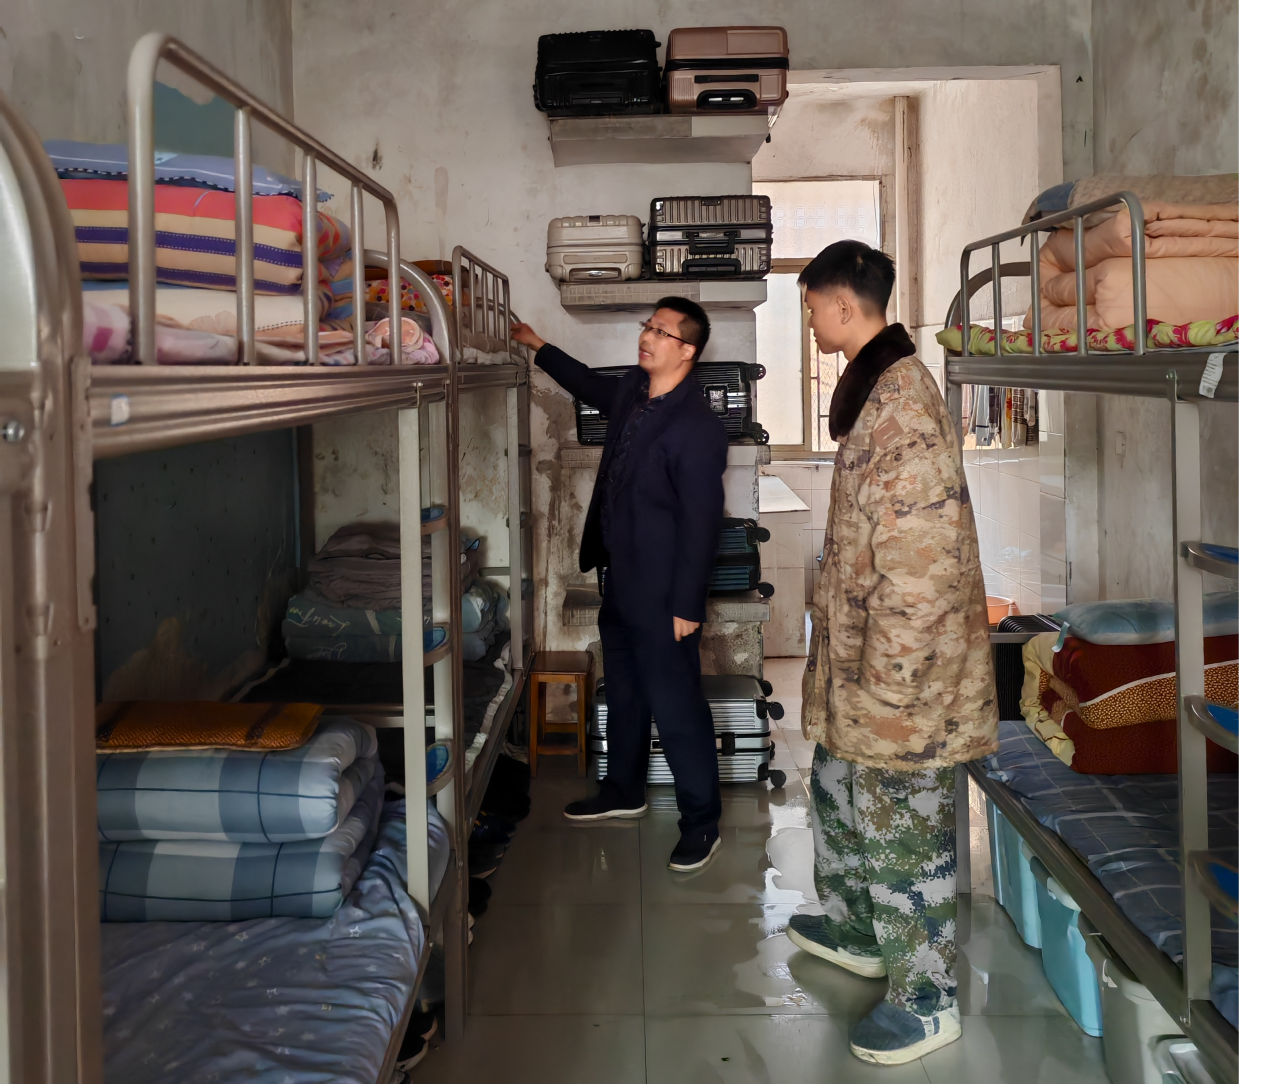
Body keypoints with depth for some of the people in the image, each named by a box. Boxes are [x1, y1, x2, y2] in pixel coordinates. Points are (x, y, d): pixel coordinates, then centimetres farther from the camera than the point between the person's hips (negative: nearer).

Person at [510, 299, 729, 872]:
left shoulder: (697, 428, -23)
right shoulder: (632, 391, 2)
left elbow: (701, 522, -21)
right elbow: (593, 387, 28)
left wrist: (686, 605, -19)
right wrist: (538, 346, 30)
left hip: (663, 594, -9)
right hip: (620, 579, 9)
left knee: (675, 705, 0)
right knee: (623, 693, 23)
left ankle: (702, 822, 14)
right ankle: (623, 791, 41)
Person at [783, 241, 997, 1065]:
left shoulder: (902, 404, -24)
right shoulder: (874, 389, 9)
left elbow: (919, 565, -27)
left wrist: (886, 684, -23)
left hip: (904, 668, -10)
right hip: (859, 652, 10)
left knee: (901, 830, 3)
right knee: (840, 790, 25)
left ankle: (927, 1000, 20)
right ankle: (856, 930, 45)